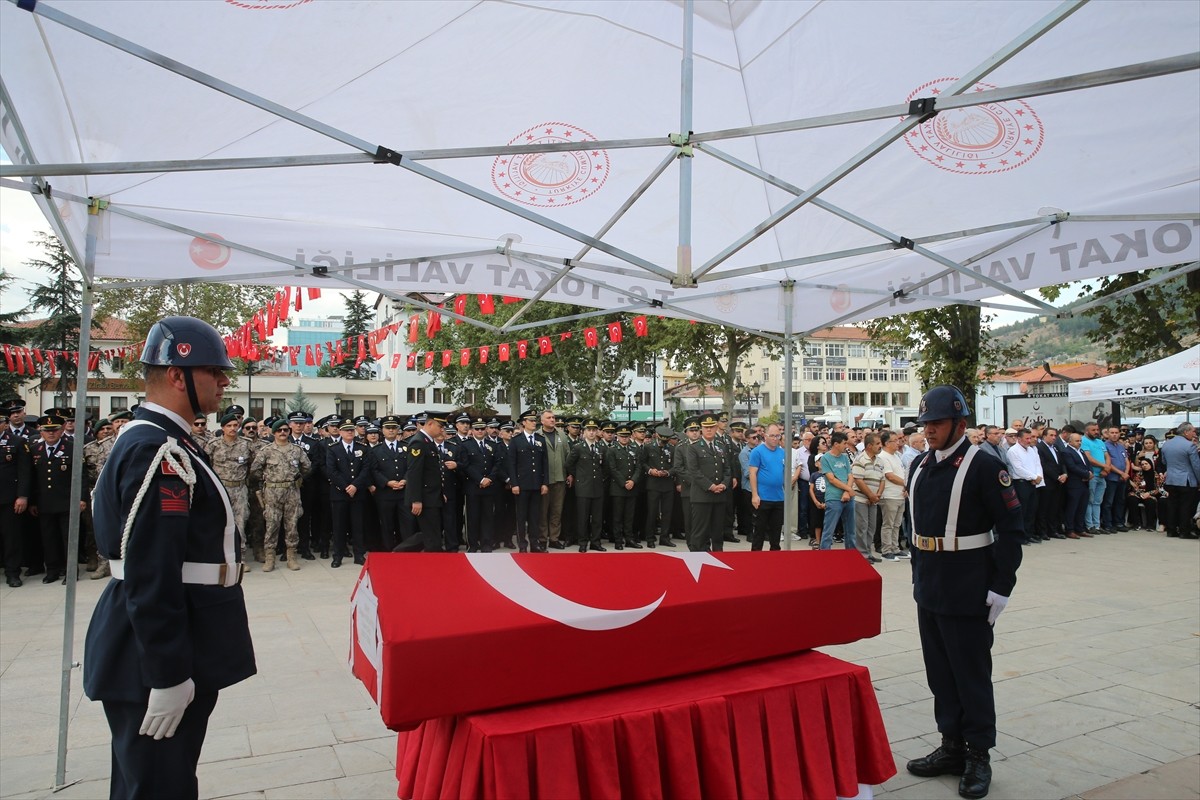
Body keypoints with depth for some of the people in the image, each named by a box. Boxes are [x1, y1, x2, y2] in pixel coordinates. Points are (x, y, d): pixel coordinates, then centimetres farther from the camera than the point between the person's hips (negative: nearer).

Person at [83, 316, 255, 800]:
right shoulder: (159, 452, -22)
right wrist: (168, 676, -22)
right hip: (159, 661, -10)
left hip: (174, 649, 11)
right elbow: (150, 576, -26)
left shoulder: (158, 442, 11)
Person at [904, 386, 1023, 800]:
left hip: (969, 593, -7)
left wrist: (1001, 588, -14)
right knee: (940, 672, 15)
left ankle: (979, 757, 21)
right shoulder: (920, 466, 8)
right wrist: (918, 575, 14)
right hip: (929, 591, 7)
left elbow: (1011, 529, -12)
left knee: (971, 675, 6)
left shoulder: (985, 466, -12)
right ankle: (952, 747, 29)